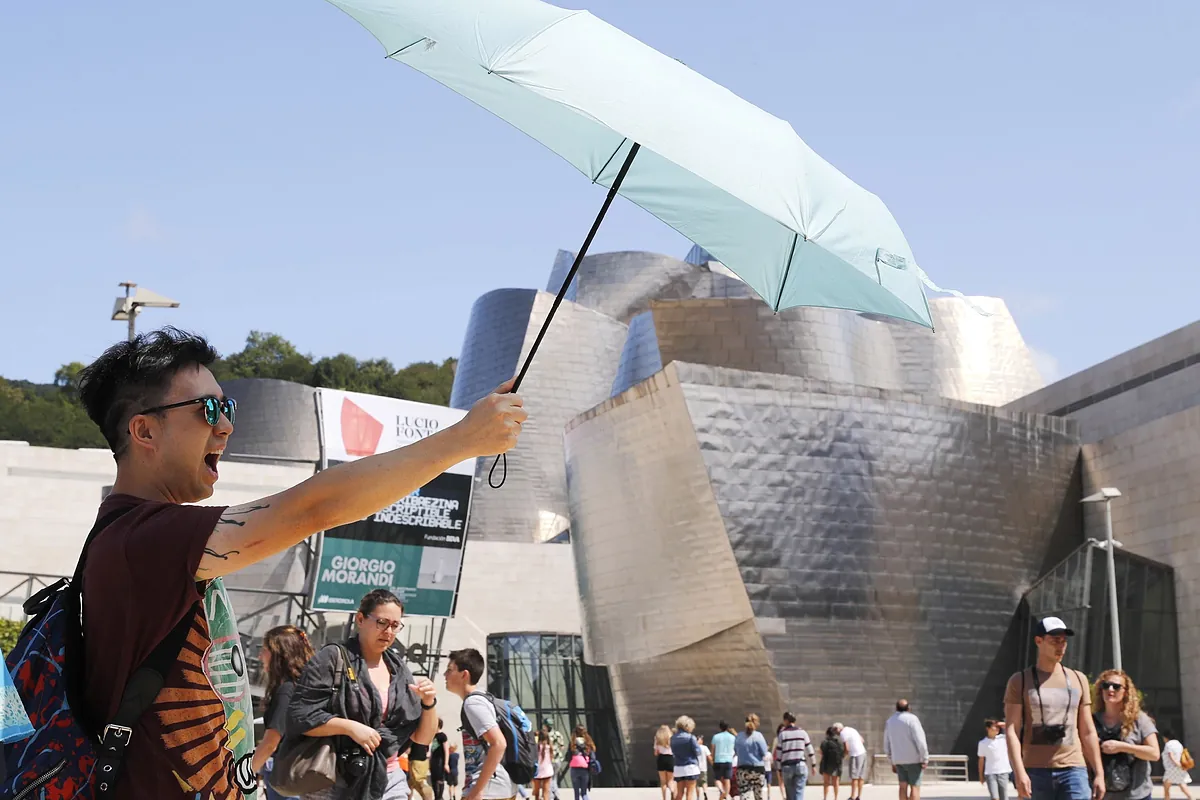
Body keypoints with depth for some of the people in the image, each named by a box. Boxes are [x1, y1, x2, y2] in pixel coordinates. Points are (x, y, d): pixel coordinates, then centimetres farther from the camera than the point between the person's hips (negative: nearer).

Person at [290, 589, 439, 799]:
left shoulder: (399, 672, 11)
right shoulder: (333, 659, -4)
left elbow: (422, 738, 12)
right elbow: (298, 716, -13)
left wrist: (428, 703, -6)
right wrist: (350, 726, -21)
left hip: (389, 782, 5)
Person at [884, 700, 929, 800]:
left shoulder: (890, 721, 9)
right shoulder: (911, 718, -10)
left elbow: (887, 745, 13)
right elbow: (920, 740, -17)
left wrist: (892, 762, 21)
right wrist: (925, 759, -11)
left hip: (898, 759, 5)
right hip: (913, 759, -5)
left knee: (903, 786, 6)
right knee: (915, 787, -3)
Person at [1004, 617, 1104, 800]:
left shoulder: (1078, 679, 12)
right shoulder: (1020, 681, 3)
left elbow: (1088, 732, 13)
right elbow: (1011, 731, -5)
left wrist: (1099, 774, 7)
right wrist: (1019, 772, -17)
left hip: (1073, 769, 2)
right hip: (1036, 772, -2)